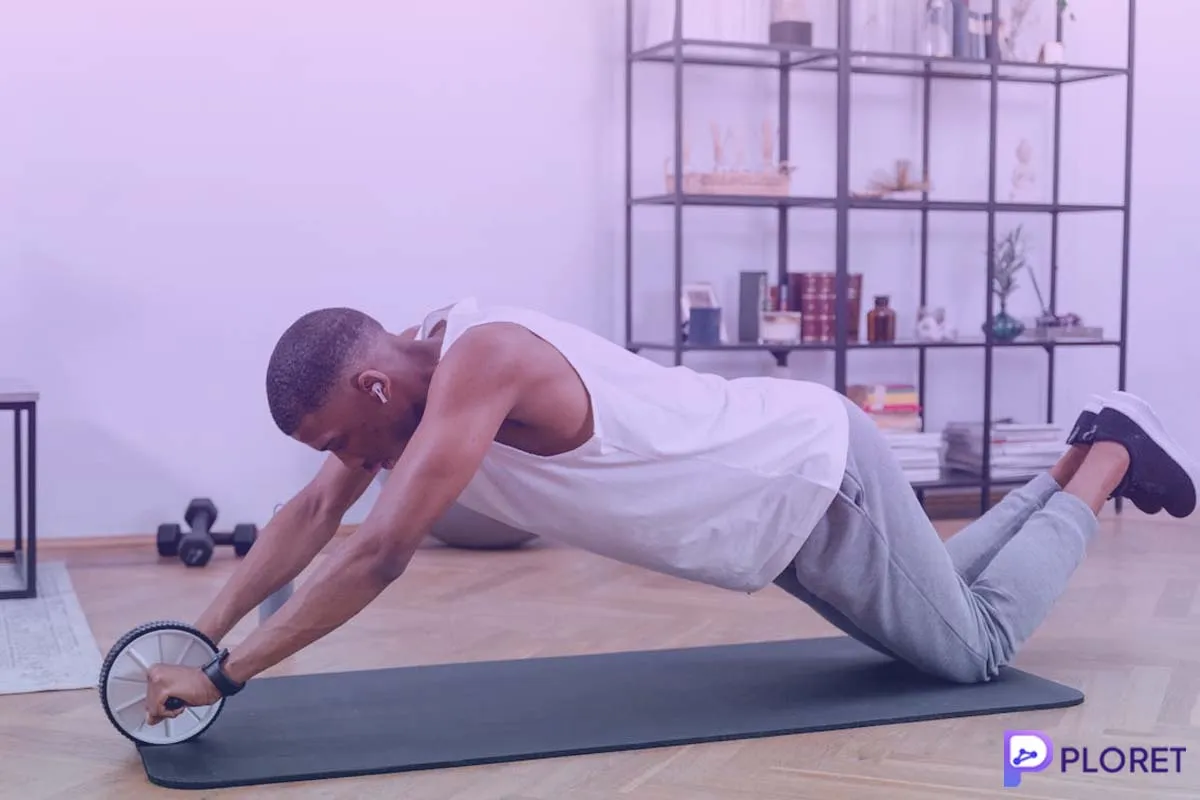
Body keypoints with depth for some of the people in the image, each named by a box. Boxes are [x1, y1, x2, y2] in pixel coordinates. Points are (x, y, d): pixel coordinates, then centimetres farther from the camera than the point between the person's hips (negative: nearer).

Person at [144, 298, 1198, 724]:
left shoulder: (479, 365, -32)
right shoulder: (411, 362, -5)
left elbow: (380, 555, -36)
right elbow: (314, 513, 0)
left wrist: (225, 675, -31)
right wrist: (206, 630, -6)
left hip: (822, 478, -8)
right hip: (788, 489, 8)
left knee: (976, 647, 9)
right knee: (935, 616, 26)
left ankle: (1111, 458, 24)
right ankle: (1075, 462, 38)